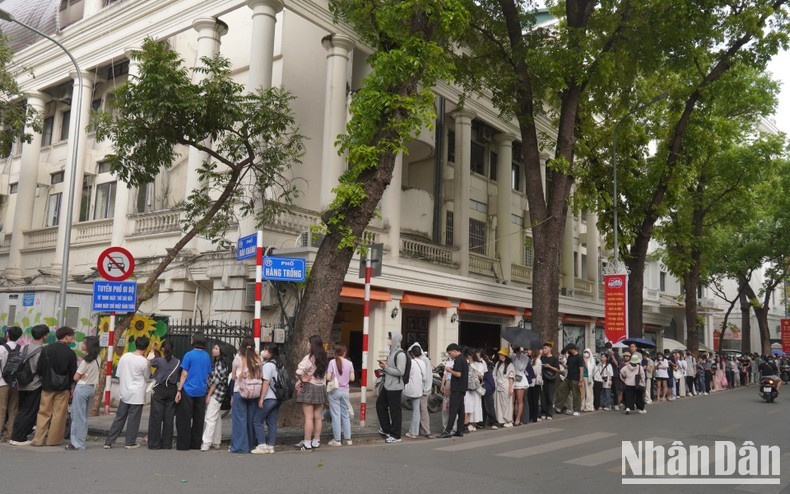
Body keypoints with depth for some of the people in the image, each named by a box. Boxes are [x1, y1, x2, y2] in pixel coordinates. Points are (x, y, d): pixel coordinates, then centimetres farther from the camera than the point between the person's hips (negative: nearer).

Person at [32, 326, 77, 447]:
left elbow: (40, 368, 1)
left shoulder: (46, 349, -1)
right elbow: (73, 373, -3)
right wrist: (70, 387, 10)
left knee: (44, 413, 10)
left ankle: (39, 439, 8)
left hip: (47, 386, 3)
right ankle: (53, 440, 8)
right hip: (63, 388, -3)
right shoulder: (70, 353, -7)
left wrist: (44, 379, 17)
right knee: (59, 414, 5)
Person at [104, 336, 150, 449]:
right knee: (133, 419, 5)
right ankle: (130, 443, 13)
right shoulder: (143, 361, -14)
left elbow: (119, 375, 6)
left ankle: (108, 442, 14)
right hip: (137, 395, -5)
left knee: (119, 417, 13)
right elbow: (147, 376, 3)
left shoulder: (124, 356, -1)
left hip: (124, 393, 5)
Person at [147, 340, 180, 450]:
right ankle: (167, 444, 11)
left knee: (156, 417, 4)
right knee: (169, 418, 8)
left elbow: (148, 363, 9)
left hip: (159, 390, -3)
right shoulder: (177, 362, 0)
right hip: (172, 390, 3)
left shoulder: (158, 360, -9)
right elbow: (179, 377, 3)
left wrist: (151, 352, 20)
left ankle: (155, 444, 6)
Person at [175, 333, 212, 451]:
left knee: (184, 419, 2)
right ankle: (196, 444, 16)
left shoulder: (189, 355, -9)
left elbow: (184, 374, -9)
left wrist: (179, 390, -5)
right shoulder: (207, 356, 6)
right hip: (201, 392, 5)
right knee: (199, 419, 11)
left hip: (188, 391, -5)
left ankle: (183, 445, 4)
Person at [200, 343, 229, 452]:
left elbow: (216, 380, -15)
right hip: (216, 394, 9)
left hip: (216, 393, -9)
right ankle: (216, 442, 15)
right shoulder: (215, 362, 16)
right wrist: (209, 394, 13)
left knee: (210, 418, -11)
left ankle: (206, 442, -13)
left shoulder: (220, 363, -12)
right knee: (217, 418, 11)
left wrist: (209, 395, -12)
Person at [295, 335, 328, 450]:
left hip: (309, 387, -7)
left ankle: (307, 443, 0)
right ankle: (316, 441, 18)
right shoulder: (324, 359, 7)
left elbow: (298, 372, -25)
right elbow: (324, 375, 8)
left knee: (308, 417, -3)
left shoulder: (309, 358, -15)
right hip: (321, 388, 7)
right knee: (318, 417, 11)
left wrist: (302, 379, -8)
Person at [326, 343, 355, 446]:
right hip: (345, 391, 3)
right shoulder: (349, 363, -3)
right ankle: (348, 438, 19)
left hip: (334, 391, -3)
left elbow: (328, 377, -15)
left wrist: (333, 378, 7)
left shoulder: (332, 362, -11)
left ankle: (337, 440, 5)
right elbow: (352, 378, -2)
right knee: (345, 415, 14)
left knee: (336, 415, 2)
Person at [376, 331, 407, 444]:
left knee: (394, 411, -1)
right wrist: (384, 366, 4)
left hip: (395, 387, -10)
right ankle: (386, 429, 31)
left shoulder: (400, 354, -17)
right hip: (387, 385, 10)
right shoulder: (391, 352, 11)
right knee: (380, 405, 18)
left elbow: (400, 372, -22)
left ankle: (395, 435, 11)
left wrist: (386, 367, -18)